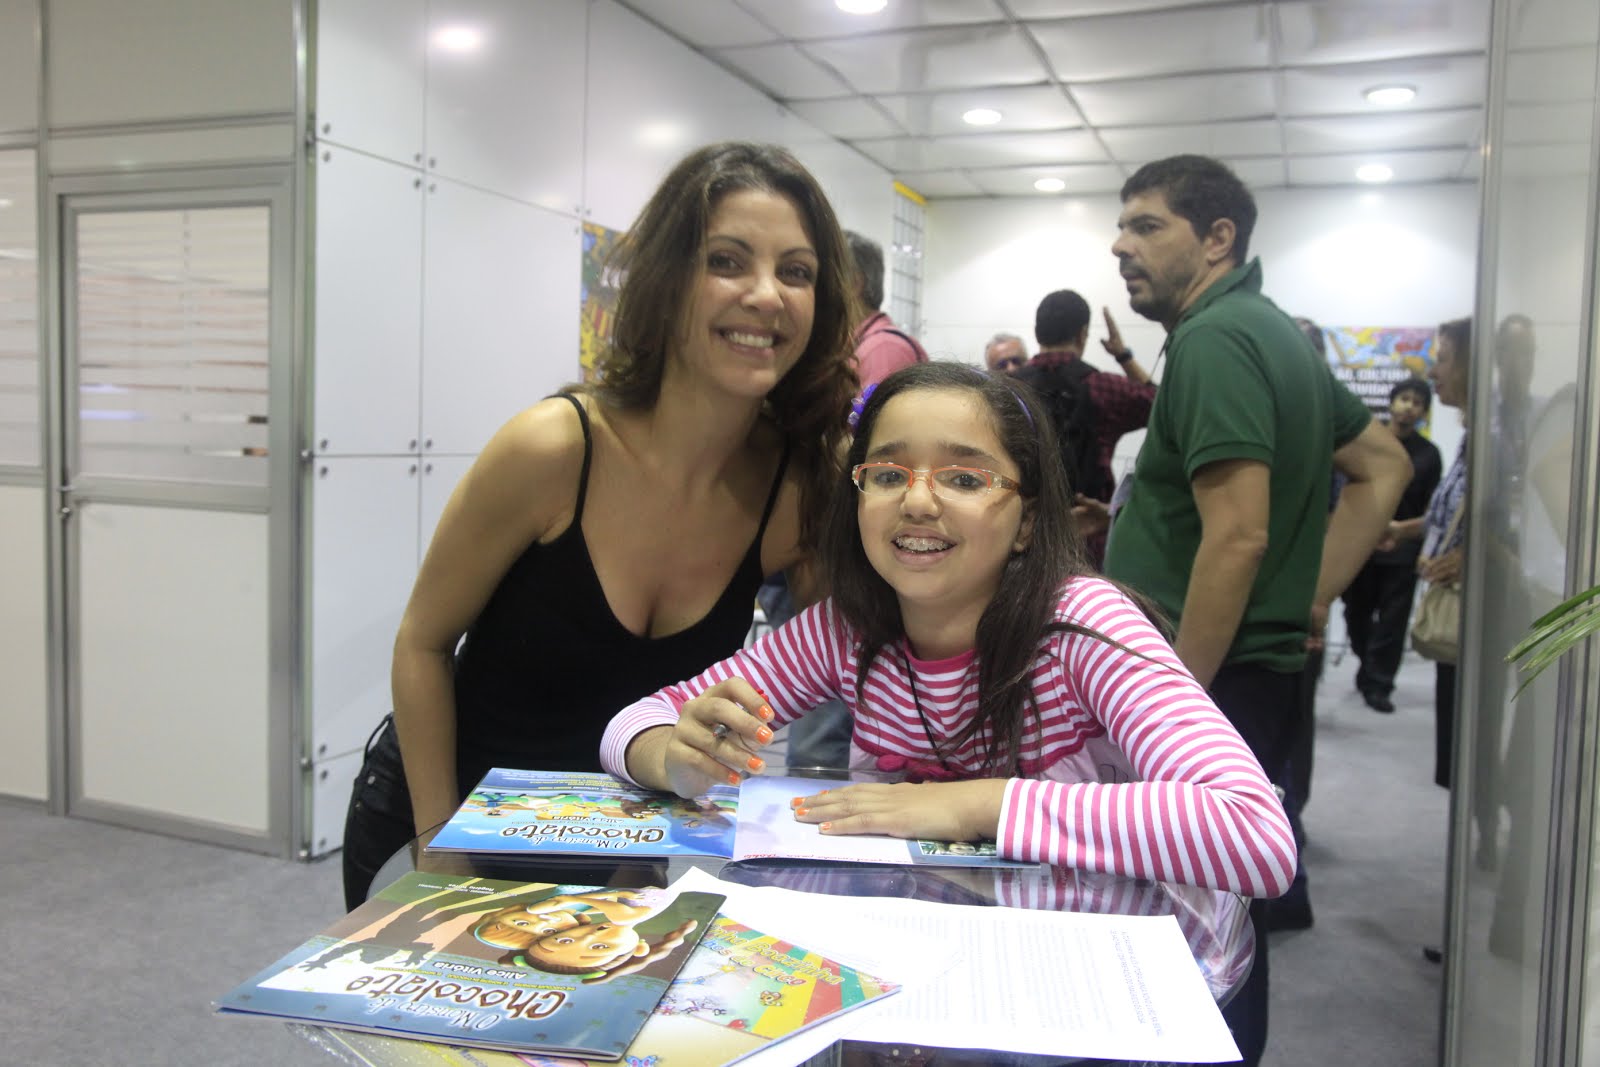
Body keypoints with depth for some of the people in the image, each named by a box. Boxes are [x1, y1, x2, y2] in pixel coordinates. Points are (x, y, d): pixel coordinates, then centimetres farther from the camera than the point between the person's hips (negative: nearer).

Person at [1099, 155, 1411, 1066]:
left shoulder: (1213, 338, -15)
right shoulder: (1275, 333, 16)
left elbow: (1236, 536, -23)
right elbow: (1383, 464, 22)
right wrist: (1313, 598, 14)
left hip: (1211, 683, -10)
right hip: (1263, 672, 10)